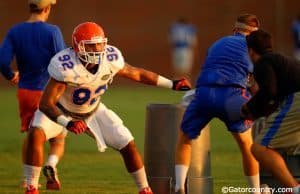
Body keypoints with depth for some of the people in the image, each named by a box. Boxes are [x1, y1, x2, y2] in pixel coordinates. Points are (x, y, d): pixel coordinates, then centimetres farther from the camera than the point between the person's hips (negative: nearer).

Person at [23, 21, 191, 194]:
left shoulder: (111, 59, -23)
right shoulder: (65, 66, -38)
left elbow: (137, 73, -3)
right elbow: (45, 103, -38)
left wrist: (172, 84, -2)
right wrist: (67, 124, -52)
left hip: (92, 111, 4)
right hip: (61, 111, -4)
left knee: (128, 145, -4)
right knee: (36, 135, -30)